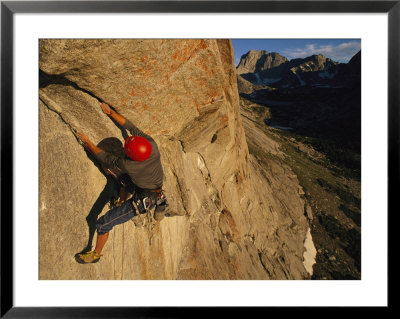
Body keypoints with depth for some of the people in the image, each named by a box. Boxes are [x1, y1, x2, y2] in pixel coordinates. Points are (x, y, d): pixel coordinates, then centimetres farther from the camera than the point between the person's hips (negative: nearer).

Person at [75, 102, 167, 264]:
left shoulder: (127, 165, -32)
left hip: (142, 200, -7)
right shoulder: (152, 144, -22)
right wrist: (110, 112, 0)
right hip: (157, 194, 7)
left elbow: (105, 158, -11)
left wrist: (88, 142, 0)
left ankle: (96, 254, 29)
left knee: (103, 224, 4)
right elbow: (130, 126, -8)